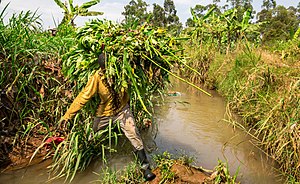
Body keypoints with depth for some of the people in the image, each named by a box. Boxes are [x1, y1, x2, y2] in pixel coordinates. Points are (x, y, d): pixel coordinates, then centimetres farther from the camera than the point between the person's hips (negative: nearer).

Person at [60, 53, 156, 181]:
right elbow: (83, 96, -21)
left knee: (135, 137, -8)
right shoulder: (97, 78, -25)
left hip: (122, 109, 0)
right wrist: (68, 115, -20)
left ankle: (145, 167, 9)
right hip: (104, 114, 0)